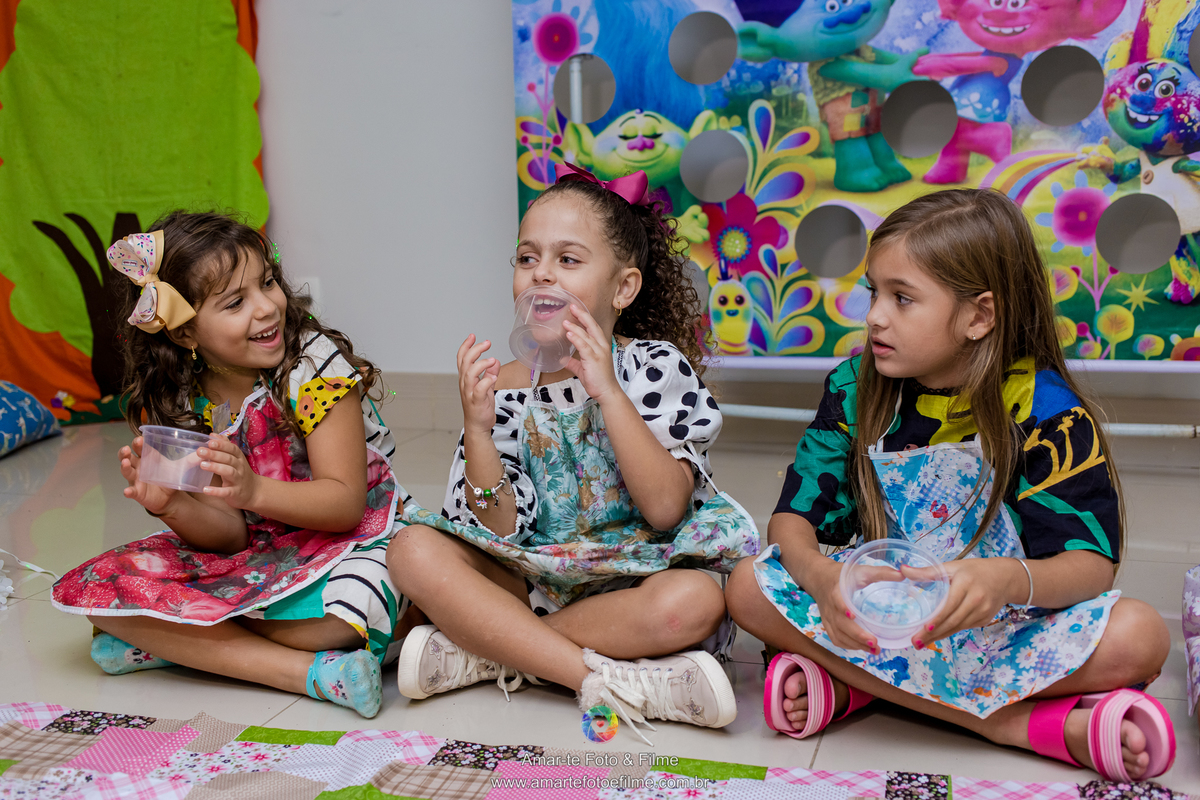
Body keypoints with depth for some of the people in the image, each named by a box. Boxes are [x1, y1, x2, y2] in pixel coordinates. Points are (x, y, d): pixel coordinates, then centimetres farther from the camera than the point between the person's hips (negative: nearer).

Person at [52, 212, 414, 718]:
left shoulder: (314, 363, -16)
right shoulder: (176, 402, -5)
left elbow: (346, 504, -20)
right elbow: (227, 536, -6)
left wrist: (253, 490, -39)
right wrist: (170, 506, -29)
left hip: (347, 539, -4)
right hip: (251, 556, 5)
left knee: (337, 616, -40)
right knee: (96, 588, -13)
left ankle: (174, 641, -10)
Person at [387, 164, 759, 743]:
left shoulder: (655, 365, -7)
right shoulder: (505, 386, -1)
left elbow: (666, 509, -19)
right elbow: (501, 530, -6)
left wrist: (608, 392, -25)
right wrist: (477, 429, -20)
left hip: (632, 577, -2)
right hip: (532, 574, 3)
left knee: (695, 602, -35)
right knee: (415, 551, -20)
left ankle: (478, 654, -21)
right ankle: (611, 681, -25)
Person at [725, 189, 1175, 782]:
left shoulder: (1043, 409, -11)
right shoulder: (856, 389, -3)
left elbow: (1091, 564, -17)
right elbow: (793, 517, -8)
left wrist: (1008, 579, -41)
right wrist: (822, 578, -33)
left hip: (1002, 621, -2)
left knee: (1139, 636, -29)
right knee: (749, 588, -24)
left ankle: (856, 685, -25)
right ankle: (1015, 722, -23)